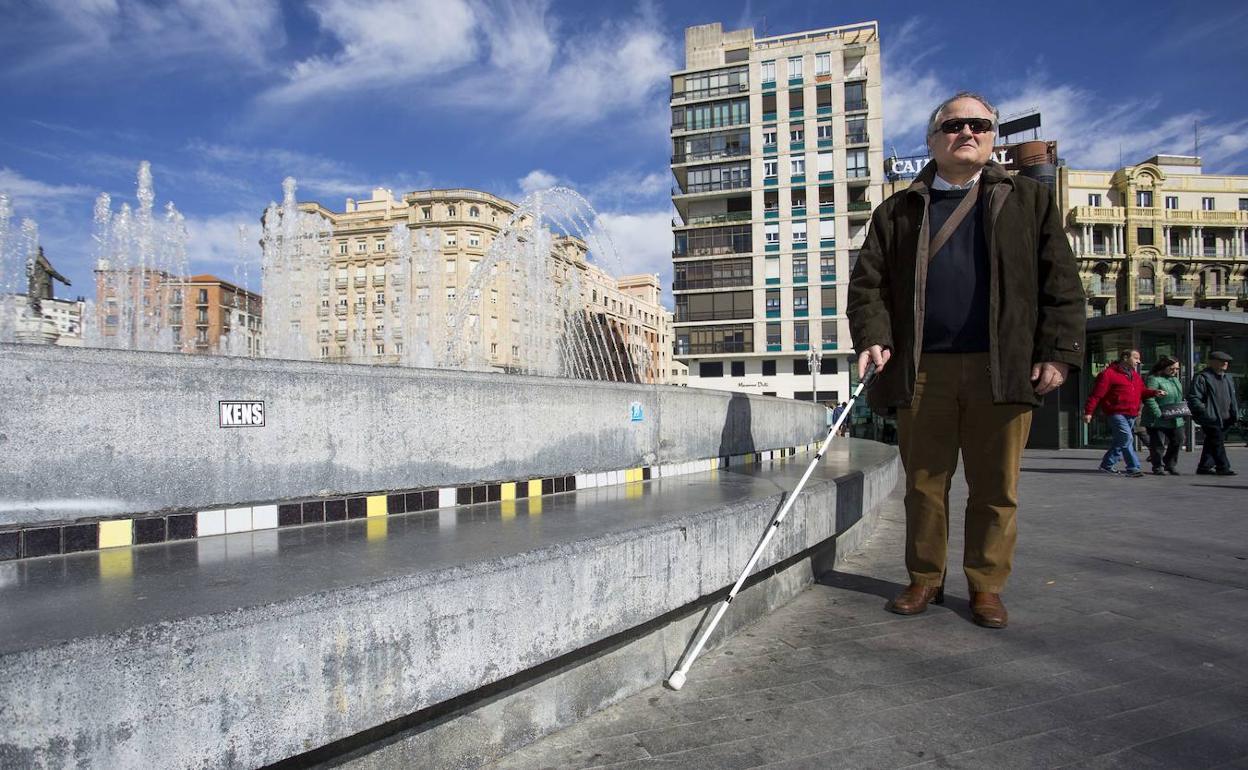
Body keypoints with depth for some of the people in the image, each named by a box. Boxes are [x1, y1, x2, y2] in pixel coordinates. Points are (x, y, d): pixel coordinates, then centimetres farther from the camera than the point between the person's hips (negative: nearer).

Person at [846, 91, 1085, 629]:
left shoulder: (1030, 200, 14)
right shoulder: (897, 211, 14)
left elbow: (1061, 282, 9)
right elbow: (868, 281, 8)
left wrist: (1058, 352, -1)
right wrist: (873, 337, -8)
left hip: (1002, 370, 0)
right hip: (921, 369, 0)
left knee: (995, 488, 6)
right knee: (924, 484, 7)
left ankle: (986, 586, 20)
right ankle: (925, 580, 21)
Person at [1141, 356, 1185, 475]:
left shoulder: (1175, 379, 15)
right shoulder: (1153, 379, -15)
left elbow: (1179, 398, 24)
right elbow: (1149, 399, -22)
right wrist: (1159, 414, -25)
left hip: (1175, 420, 8)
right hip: (1157, 420, -8)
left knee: (1176, 443, 12)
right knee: (1158, 444, -3)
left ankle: (1170, 464, 26)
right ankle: (1158, 467, 7)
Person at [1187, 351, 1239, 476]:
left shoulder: (1228, 378, 18)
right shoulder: (1201, 378, -9)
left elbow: (1232, 399, 25)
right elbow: (1193, 398, -14)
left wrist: (1235, 414, 16)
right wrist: (1204, 412, -19)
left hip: (1224, 419, 8)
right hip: (1211, 419, -8)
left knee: (1211, 444, 12)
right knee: (1217, 443, -7)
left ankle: (1204, 467, 18)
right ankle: (1223, 468, 0)